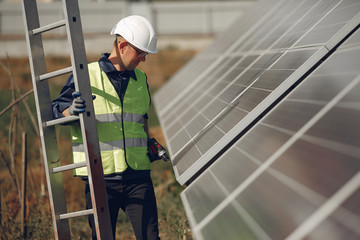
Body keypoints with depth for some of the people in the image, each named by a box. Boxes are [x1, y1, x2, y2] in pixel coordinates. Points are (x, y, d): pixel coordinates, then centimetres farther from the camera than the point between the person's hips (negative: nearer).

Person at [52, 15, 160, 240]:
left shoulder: (140, 79, 13)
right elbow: (54, 112, -2)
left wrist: (149, 146, 13)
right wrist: (71, 111, -23)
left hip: (137, 174, 4)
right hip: (100, 177, -4)